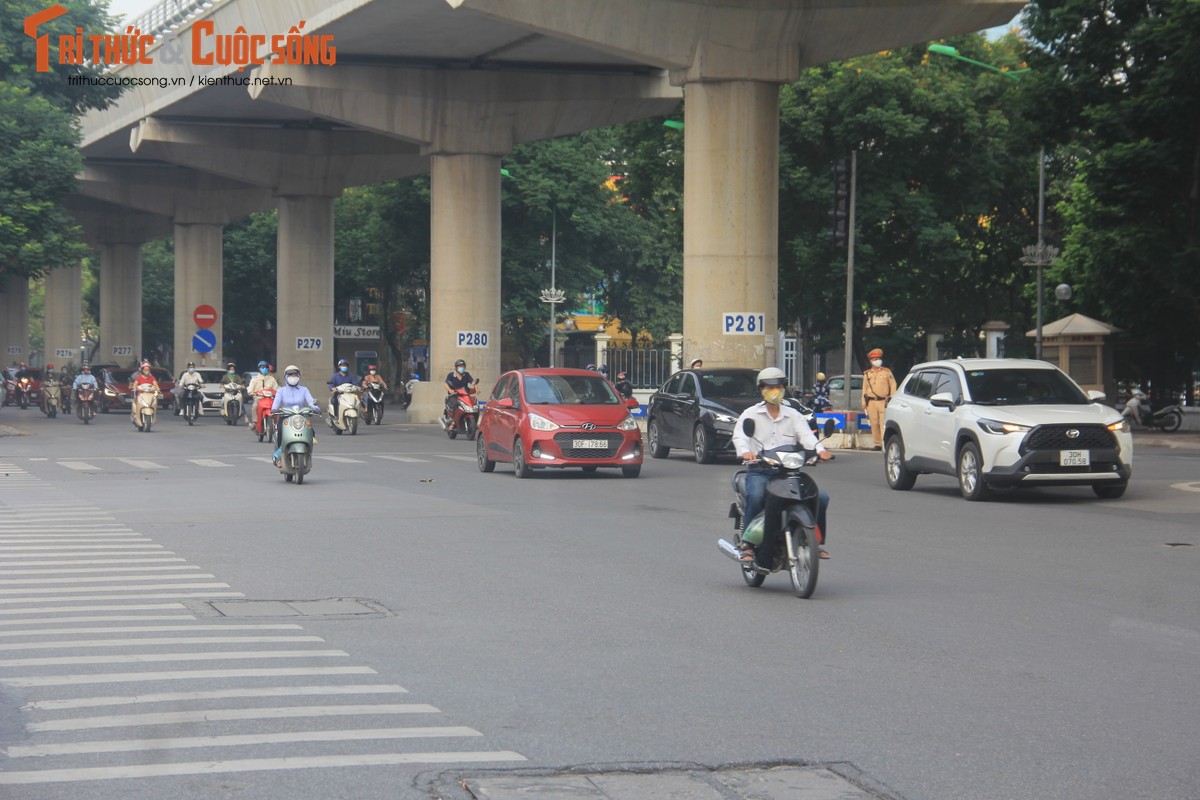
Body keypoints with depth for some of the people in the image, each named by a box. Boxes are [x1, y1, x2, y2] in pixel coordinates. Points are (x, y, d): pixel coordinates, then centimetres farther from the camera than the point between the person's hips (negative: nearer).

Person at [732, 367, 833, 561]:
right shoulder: (751, 414, 9)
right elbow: (740, 435, -9)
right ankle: (747, 545, -27)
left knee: (821, 497, -15)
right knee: (756, 496, -36)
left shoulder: (793, 415, 16)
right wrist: (745, 451, -34)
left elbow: (806, 435, -2)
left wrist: (819, 449, -25)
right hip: (759, 471, -3)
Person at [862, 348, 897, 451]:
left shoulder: (887, 372, 8)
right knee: (874, 424, 2)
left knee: (884, 424, -11)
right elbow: (864, 389, 15)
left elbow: (893, 386, 8)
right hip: (871, 402, 3)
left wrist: (891, 400, -1)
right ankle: (877, 444, 8)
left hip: (884, 402, -3)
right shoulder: (867, 374, 15)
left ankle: (885, 444, -16)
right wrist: (864, 405, 10)